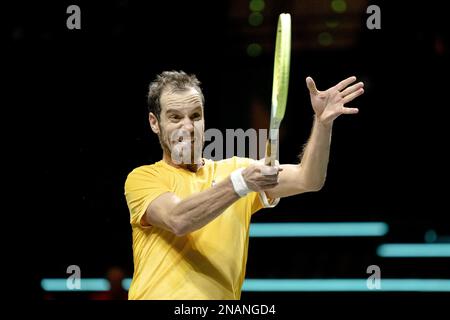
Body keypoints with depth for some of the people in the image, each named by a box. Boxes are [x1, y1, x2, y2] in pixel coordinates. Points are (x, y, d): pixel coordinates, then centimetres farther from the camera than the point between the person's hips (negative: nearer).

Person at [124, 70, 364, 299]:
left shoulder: (234, 169, 13)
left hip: (222, 295, 3)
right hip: (156, 295, -3)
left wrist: (323, 122, -12)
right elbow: (178, 219, -16)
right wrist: (240, 184, -25)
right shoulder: (142, 178, 3)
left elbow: (307, 180, 2)